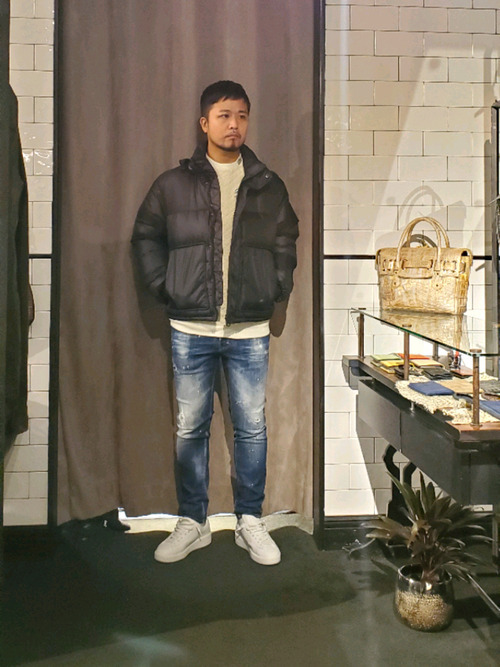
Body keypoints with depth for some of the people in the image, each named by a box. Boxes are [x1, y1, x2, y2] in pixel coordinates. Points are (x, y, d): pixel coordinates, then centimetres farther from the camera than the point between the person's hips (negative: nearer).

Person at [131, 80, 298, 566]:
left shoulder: (268, 187, 9)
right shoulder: (173, 184, 5)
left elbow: (286, 243, 17)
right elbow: (145, 238, 11)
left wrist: (277, 289, 5)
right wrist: (163, 287, 1)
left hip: (251, 331, 1)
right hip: (191, 330, 0)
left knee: (252, 429, 6)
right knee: (190, 428, 6)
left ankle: (250, 522, 21)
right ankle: (192, 523, 21)